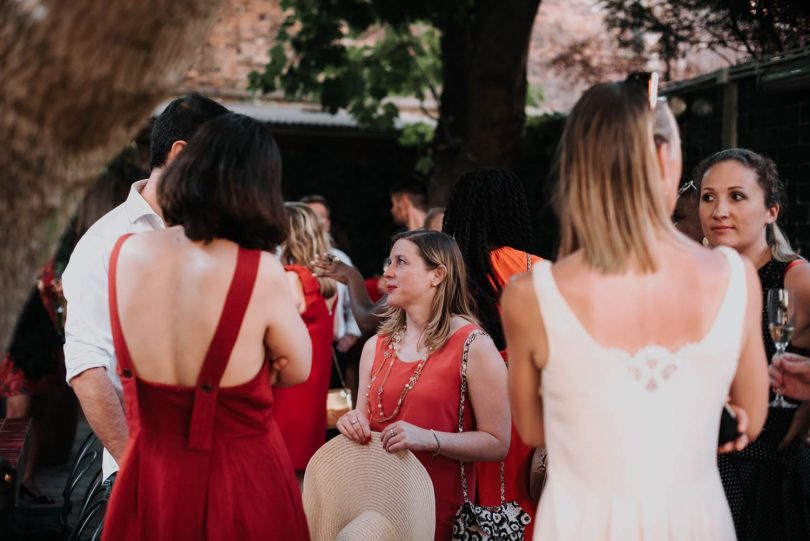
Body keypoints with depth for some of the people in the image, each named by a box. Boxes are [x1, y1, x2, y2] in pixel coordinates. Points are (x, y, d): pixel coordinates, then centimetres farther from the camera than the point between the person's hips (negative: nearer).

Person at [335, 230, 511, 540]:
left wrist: (429, 439, -22)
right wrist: (354, 423, -7)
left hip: (441, 513, -5)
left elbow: (497, 444, -12)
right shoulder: (375, 347, 7)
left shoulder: (474, 346, -10)